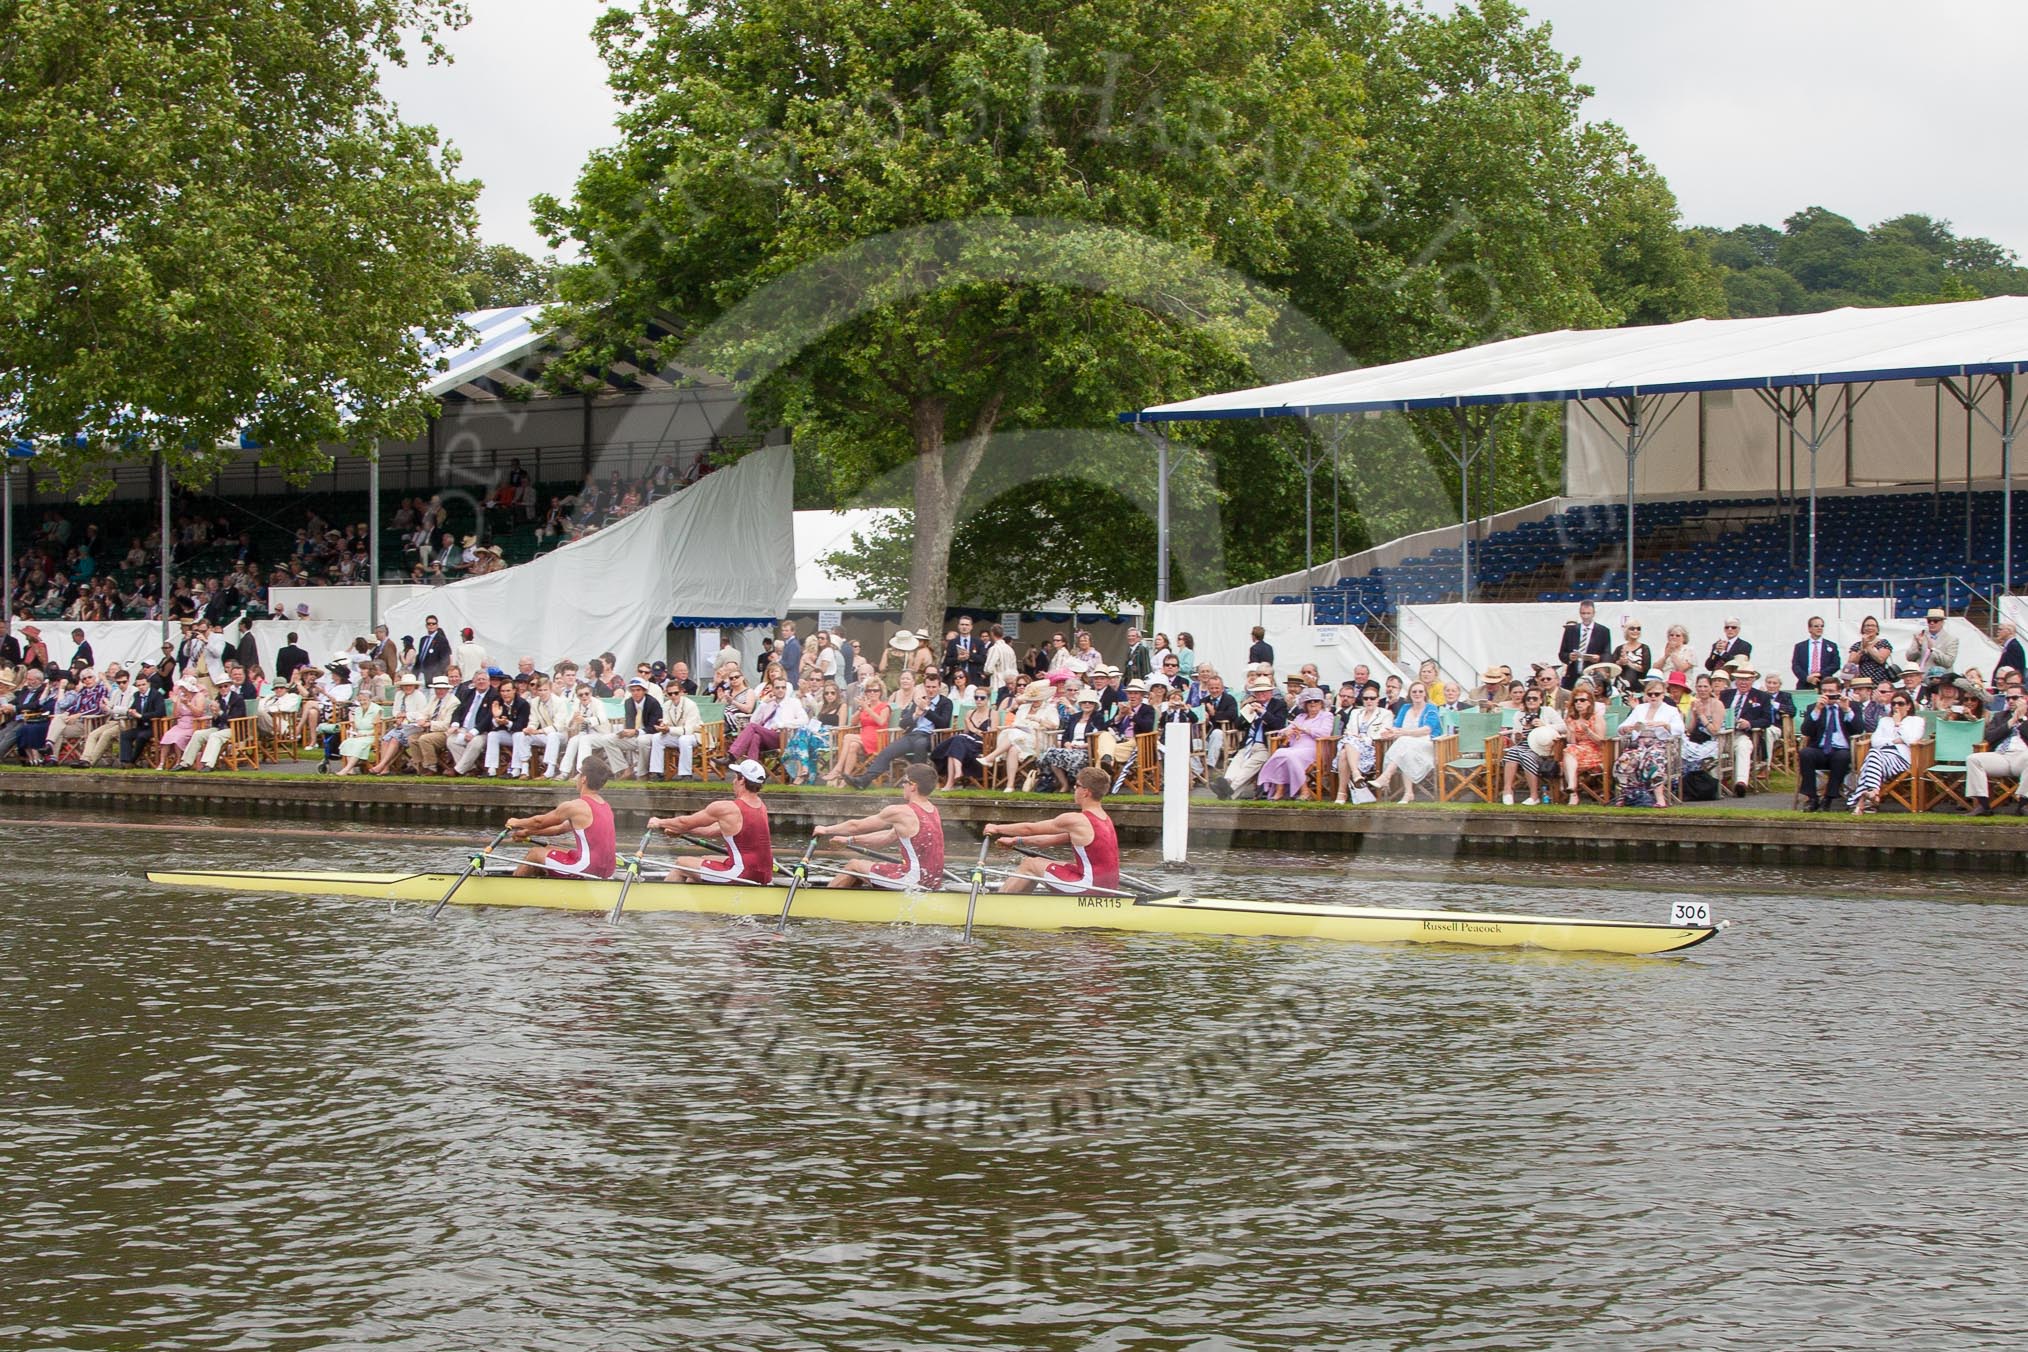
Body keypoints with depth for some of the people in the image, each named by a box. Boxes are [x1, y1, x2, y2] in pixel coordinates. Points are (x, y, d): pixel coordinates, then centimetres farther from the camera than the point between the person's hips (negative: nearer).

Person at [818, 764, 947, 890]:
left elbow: (856, 826, -1)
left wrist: (826, 830, 17)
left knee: (853, 865, 12)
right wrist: (850, 840, 24)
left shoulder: (899, 812, -14)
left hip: (914, 883, -8)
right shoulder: (933, 811, 11)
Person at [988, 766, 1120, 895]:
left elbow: (1030, 828, -4)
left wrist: (997, 828, 12)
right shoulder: (1104, 819, 11)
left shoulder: (1076, 820, -16)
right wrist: (1016, 840, 23)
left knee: (1030, 865, 8)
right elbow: (1055, 839, 19)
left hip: (1089, 890, -8)